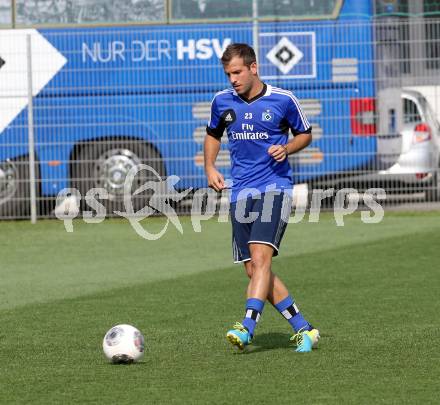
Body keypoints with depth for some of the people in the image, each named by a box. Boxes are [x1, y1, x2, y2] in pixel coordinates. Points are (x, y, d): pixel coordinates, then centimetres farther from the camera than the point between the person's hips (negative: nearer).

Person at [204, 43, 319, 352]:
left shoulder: (283, 100, -3)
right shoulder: (222, 102, 7)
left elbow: (305, 134, 11)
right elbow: (213, 135, 24)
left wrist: (287, 148, -10)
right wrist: (210, 167, 7)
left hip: (275, 187, -5)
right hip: (241, 192, 5)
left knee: (260, 257, -22)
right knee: (254, 270, 1)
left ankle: (248, 328, -30)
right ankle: (304, 329, 10)